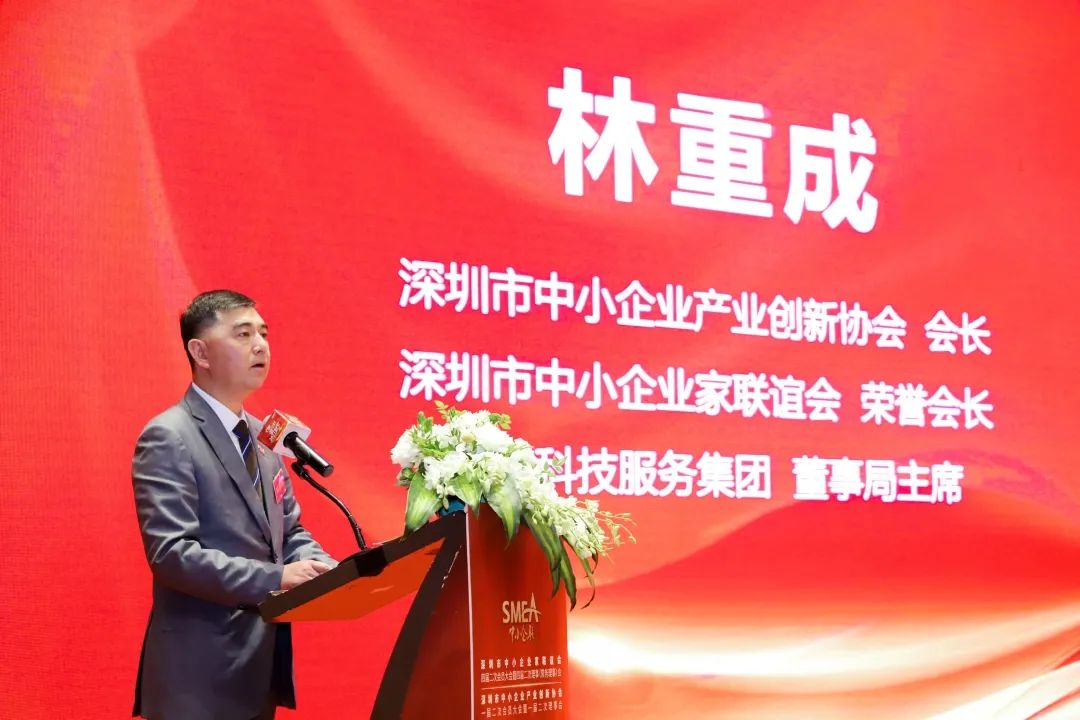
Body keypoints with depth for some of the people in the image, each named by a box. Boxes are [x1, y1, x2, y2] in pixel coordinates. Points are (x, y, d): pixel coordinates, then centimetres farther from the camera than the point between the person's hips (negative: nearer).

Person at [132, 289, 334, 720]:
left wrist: (330, 573, -3)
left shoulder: (261, 436, 14)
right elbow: (171, 553, -22)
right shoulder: (168, 438, -13)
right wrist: (276, 579, -25)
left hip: (261, 666, 8)